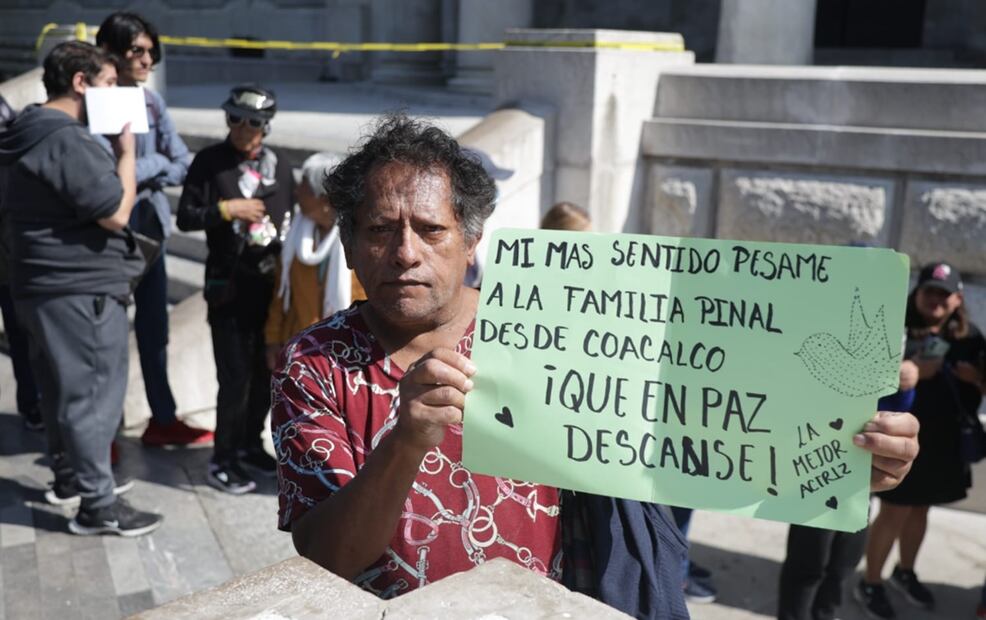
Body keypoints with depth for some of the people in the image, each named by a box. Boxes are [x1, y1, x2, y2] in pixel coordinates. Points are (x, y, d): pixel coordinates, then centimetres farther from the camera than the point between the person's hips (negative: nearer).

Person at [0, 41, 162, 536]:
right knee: (94, 394, -4)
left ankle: (69, 475, 36)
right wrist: (126, 151, -10)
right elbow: (116, 213, -20)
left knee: (62, 389, 20)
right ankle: (98, 506, 3)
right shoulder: (66, 140, -20)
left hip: (48, 286, 10)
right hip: (81, 290, -10)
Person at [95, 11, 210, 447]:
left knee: (154, 325, 14)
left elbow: (184, 166, 2)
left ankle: (163, 419, 28)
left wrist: (143, 174, -14)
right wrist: (156, 162, -9)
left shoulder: (151, 101, 4)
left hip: (150, 225, 6)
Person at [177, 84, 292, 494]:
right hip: (229, 285, -5)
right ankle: (222, 460, 8)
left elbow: (291, 219, 17)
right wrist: (226, 209, -17)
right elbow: (185, 217, -7)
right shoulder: (209, 161, -3)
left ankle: (250, 443, 31)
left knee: (267, 370, 12)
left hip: (271, 282, 5)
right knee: (236, 375, -6)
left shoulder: (278, 166, 9)